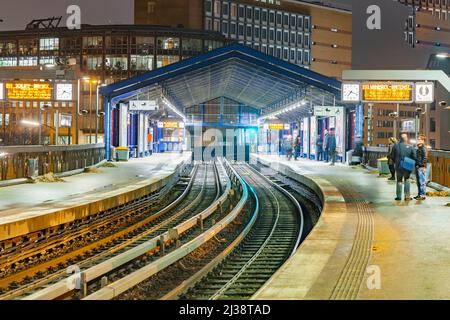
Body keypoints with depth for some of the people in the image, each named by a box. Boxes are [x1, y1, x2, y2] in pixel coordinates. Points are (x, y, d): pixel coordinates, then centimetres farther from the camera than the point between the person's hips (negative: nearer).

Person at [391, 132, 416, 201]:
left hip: (398, 167, 1)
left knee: (399, 181, 13)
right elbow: (414, 157, -8)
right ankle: (407, 196, 7)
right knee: (407, 180, 14)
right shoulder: (410, 147, -9)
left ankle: (399, 196, 14)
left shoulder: (396, 146, -6)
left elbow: (392, 157, -1)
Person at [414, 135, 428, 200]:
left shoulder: (423, 148, -11)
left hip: (421, 167, -10)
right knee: (418, 181, 13)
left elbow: (425, 158, -17)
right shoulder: (418, 148, 16)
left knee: (422, 181, -7)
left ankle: (423, 195, -4)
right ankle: (420, 194, 20)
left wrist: (421, 164, -19)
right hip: (417, 167, 10)